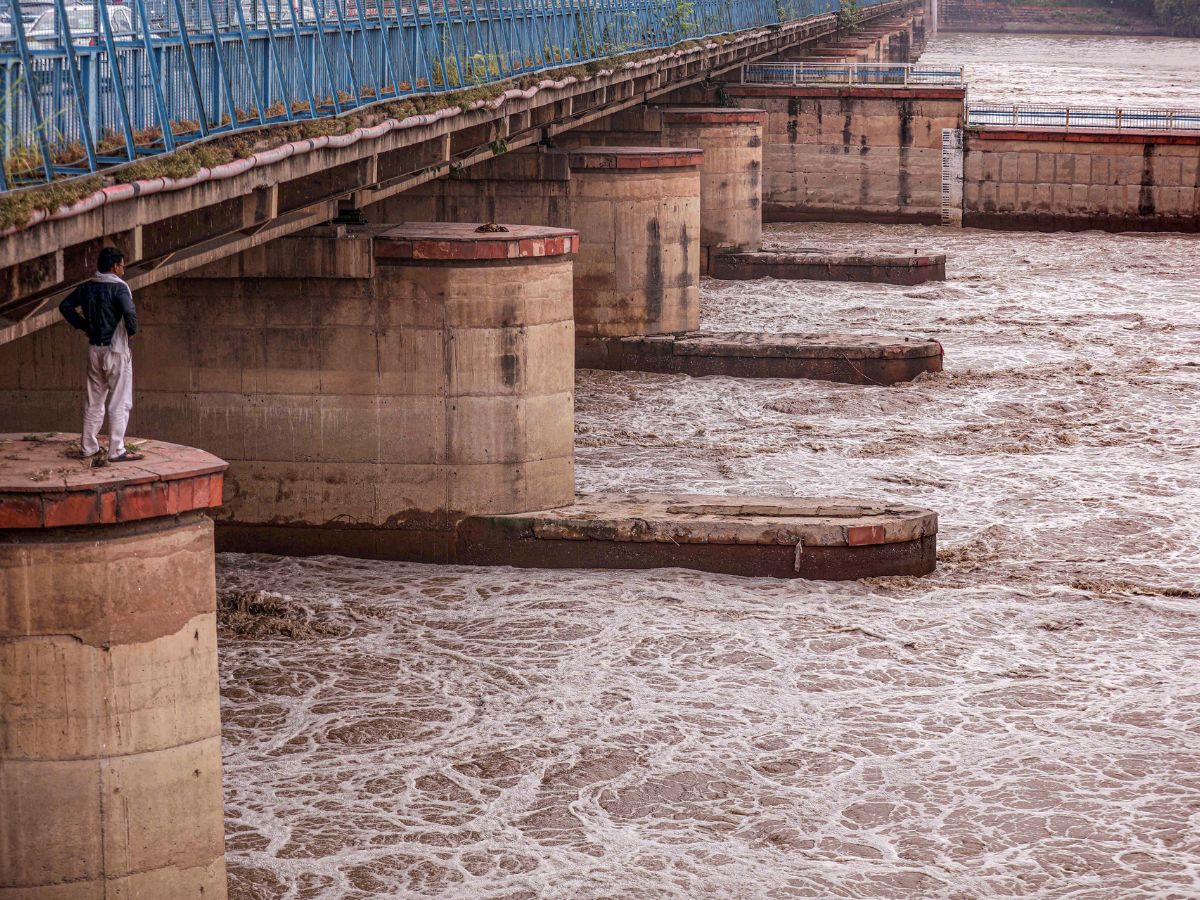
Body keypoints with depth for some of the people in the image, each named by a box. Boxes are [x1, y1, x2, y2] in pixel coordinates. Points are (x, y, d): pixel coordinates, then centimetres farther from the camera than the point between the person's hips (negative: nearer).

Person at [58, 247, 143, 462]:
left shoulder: (87, 287, 6)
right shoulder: (118, 287, -15)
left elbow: (65, 306, 12)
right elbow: (130, 313, -29)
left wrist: (83, 326, 13)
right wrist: (132, 331, -10)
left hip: (94, 349, 7)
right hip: (116, 350, -7)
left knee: (94, 401, 15)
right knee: (119, 403, 0)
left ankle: (89, 447, 20)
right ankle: (117, 450, 1)